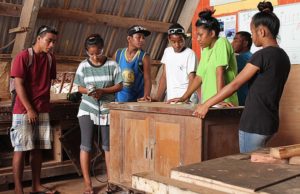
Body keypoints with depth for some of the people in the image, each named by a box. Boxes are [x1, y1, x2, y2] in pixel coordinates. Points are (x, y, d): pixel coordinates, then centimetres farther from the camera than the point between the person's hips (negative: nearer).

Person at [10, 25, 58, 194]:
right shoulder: (23, 57, -9)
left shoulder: (51, 59, 8)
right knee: (21, 150, -2)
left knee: (38, 149, 9)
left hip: (43, 111, 6)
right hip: (24, 111, -5)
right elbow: (18, 85, -12)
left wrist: (44, 106, 10)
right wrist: (29, 109, -13)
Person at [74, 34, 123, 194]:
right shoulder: (83, 66, 0)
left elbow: (119, 86, -2)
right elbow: (80, 88, 4)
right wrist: (88, 91, -17)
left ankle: (110, 180, 19)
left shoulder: (112, 65, -3)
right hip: (87, 110, 0)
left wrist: (103, 91, -17)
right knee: (86, 146, 1)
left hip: (107, 110, 0)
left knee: (108, 146, 7)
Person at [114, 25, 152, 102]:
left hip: (137, 100, -2)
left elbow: (147, 79, -13)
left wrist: (146, 96, -30)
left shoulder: (144, 57, -7)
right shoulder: (118, 54, 1)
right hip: (118, 99, 3)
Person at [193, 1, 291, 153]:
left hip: (255, 123, -8)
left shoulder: (262, 55, -17)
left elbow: (235, 85, -15)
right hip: (270, 122, 8)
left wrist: (206, 105, -8)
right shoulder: (283, 56, 9)